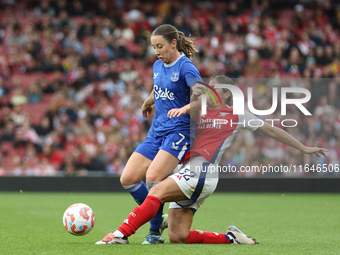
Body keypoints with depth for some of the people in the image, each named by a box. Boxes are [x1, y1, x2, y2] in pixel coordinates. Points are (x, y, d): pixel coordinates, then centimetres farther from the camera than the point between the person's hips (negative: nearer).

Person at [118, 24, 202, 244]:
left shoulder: (186, 68, -10)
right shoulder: (158, 66, 13)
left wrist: (184, 108, -39)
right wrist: (148, 103, 50)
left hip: (179, 133, -8)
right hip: (156, 133, 8)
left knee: (153, 177, -26)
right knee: (128, 179, -3)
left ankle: (155, 232, -14)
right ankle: (159, 218, 13)